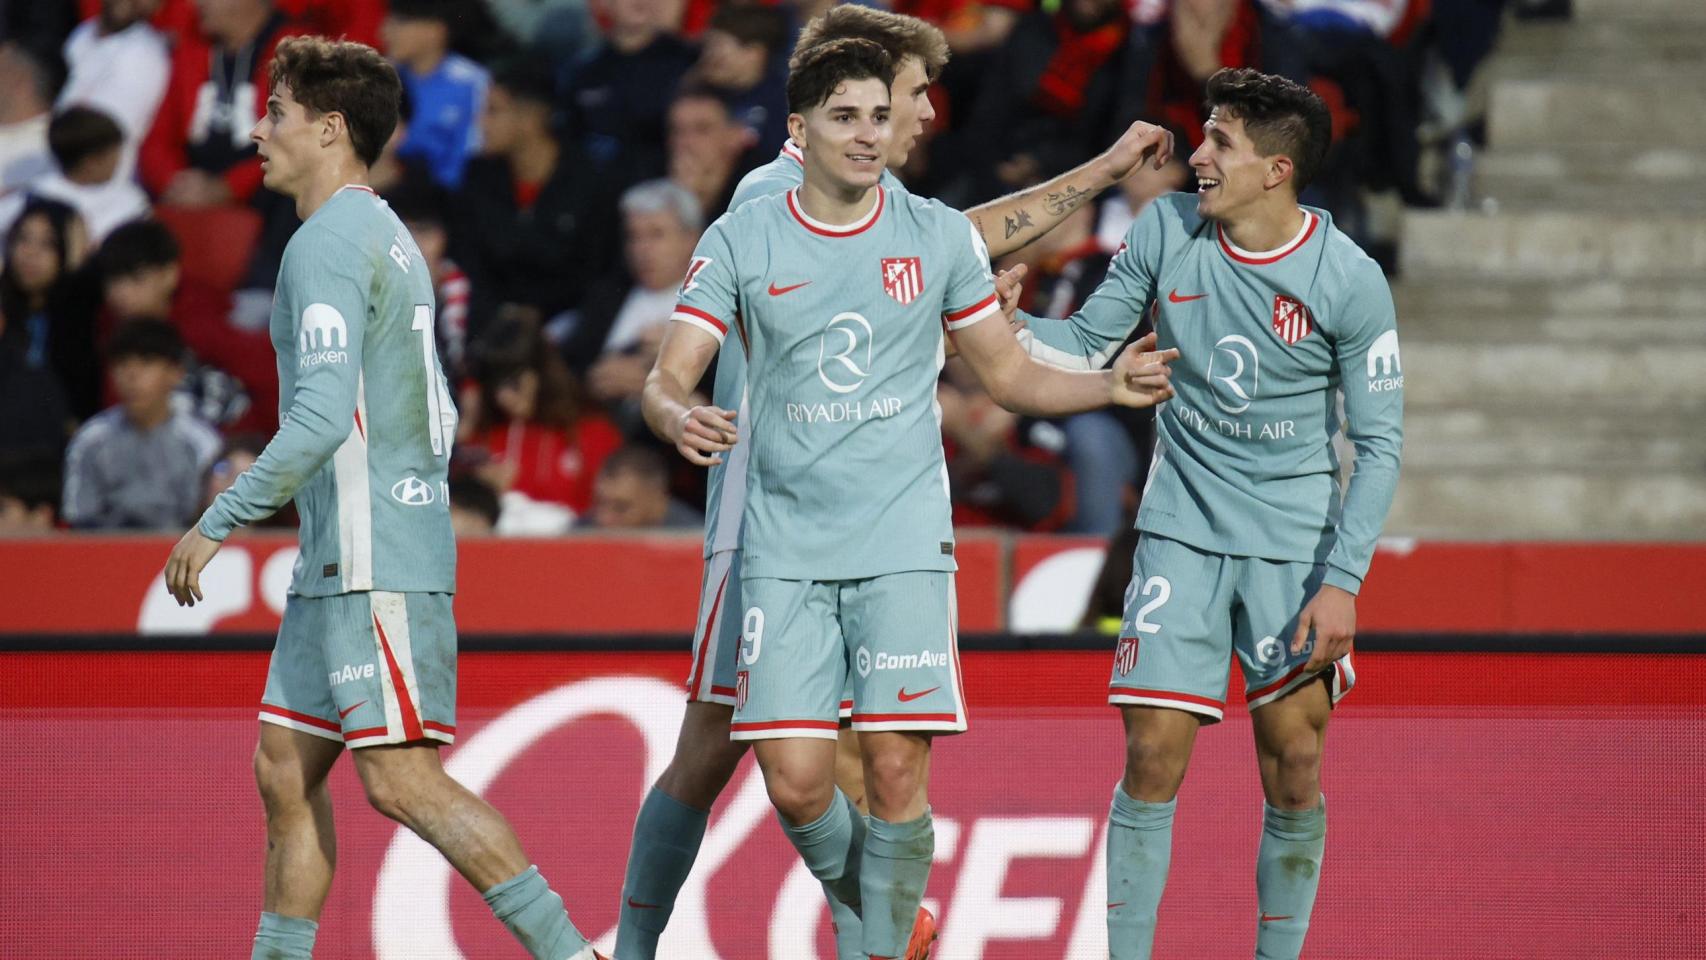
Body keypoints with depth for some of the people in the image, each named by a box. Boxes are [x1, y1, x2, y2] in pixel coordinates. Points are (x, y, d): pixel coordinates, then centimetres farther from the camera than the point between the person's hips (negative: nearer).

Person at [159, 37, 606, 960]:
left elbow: (322, 419, -23)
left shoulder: (329, 244, -13)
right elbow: (438, 416, 23)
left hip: (375, 564, -10)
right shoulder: (387, 240, 19)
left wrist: (216, 522, -18)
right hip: (342, 565, 10)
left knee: (404, 781, -12)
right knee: (284, 770, 10)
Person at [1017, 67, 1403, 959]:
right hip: (1181, 535, 2)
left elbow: (1379, 442, -6)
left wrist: (1342, 581, -12)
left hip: (1295, 549, -1)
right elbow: (1086, 341, 7)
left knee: (1293, 776, 1)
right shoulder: (1166, 232, -4)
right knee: (1152, 760, -6)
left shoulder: (1349, 281, -11)